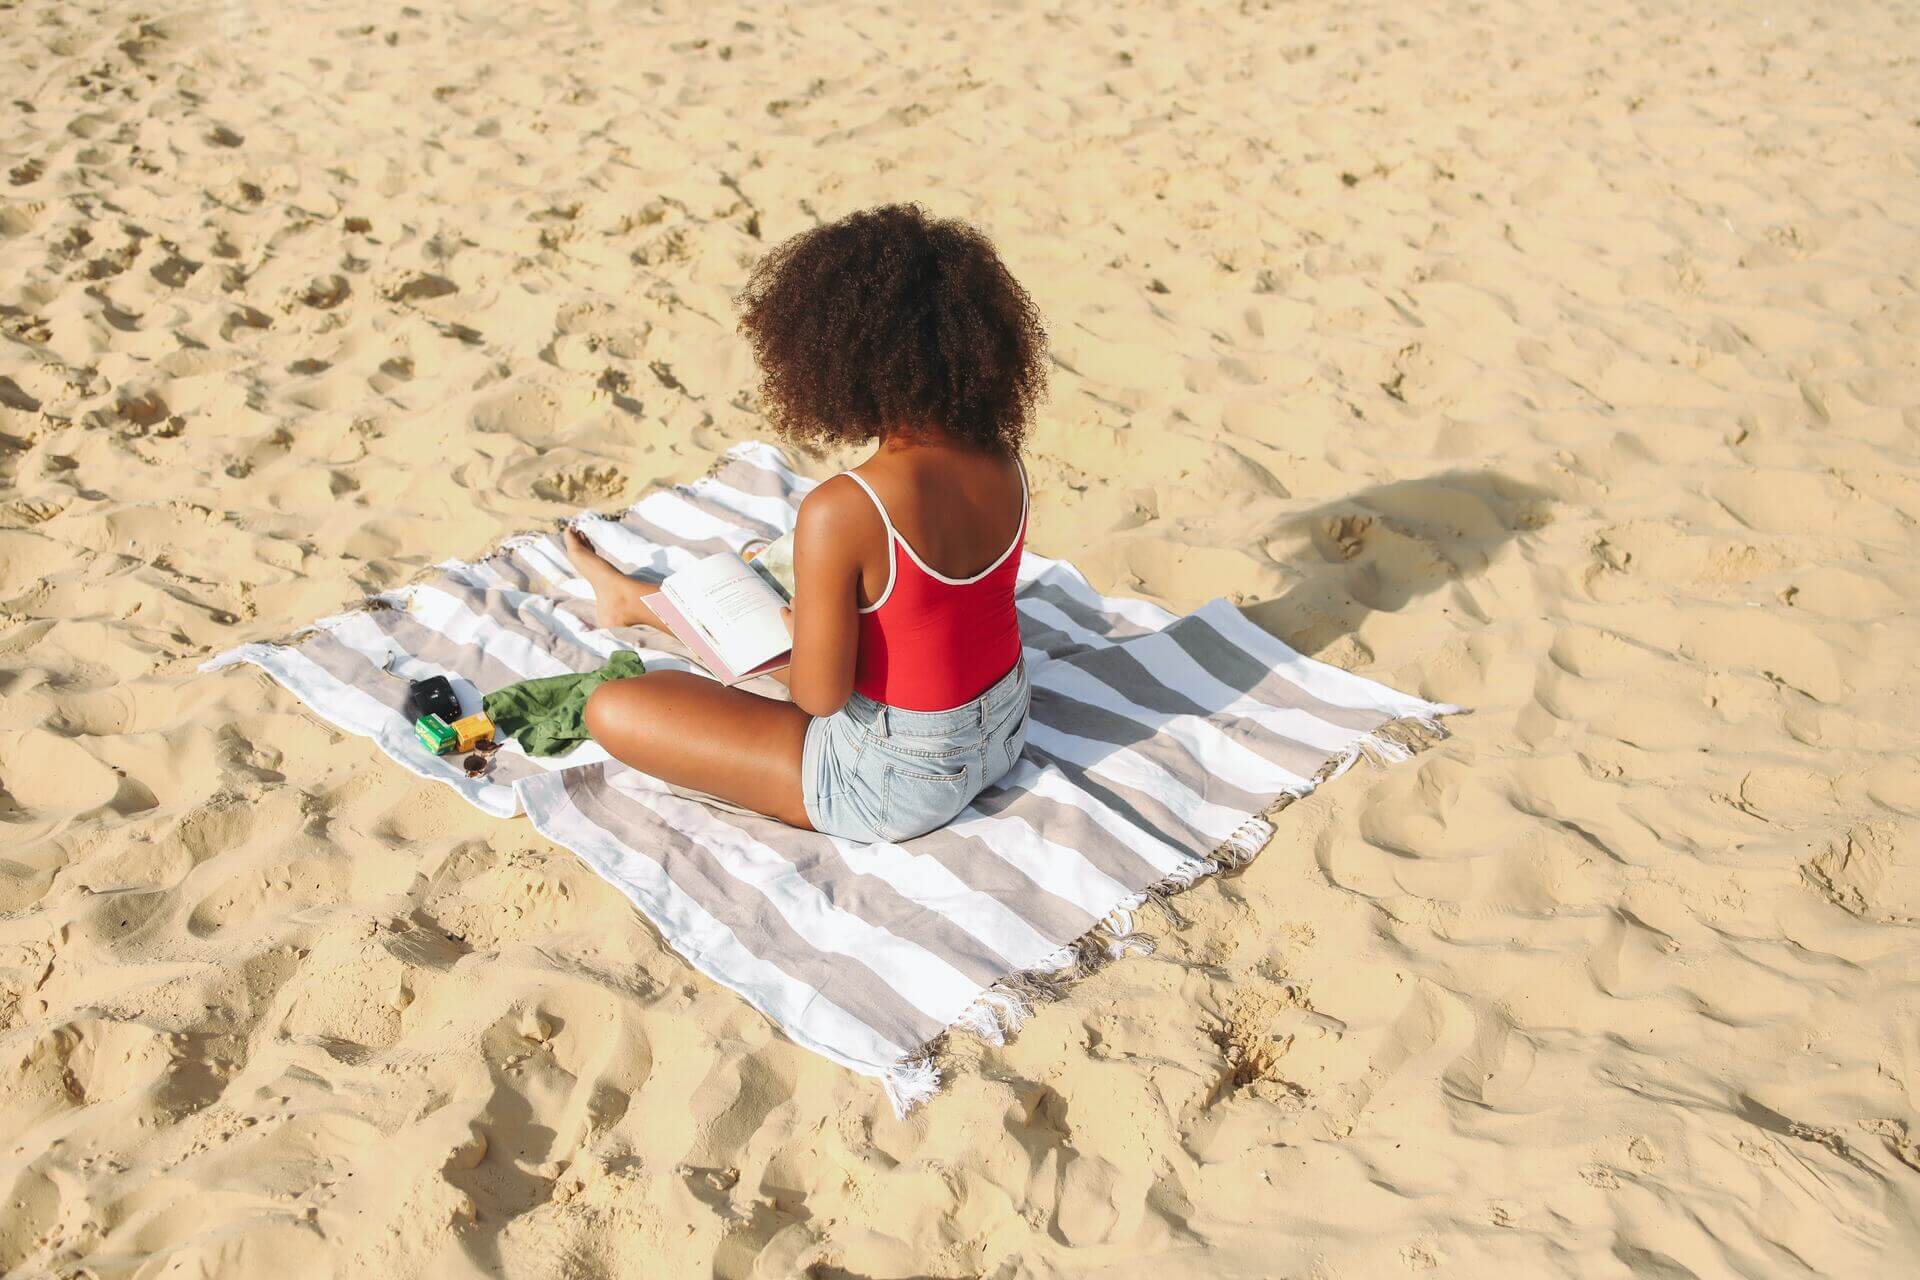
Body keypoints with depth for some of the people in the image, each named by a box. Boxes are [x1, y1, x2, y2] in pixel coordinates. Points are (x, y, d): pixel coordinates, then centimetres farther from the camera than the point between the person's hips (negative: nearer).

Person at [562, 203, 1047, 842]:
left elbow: (819, 694, -22)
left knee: (612, 710, -1)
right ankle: (634, 600, 56)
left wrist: (794, 632, 0)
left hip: (899, 783, -7)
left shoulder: (839, 513, -30)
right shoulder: (1003, 463, -8)